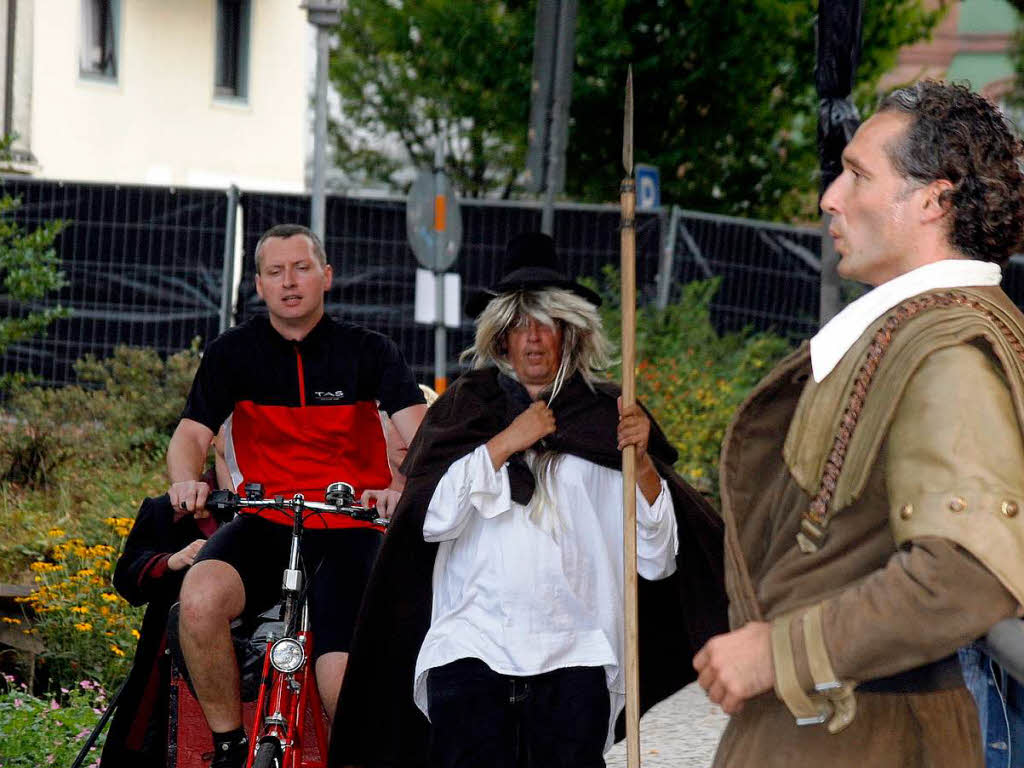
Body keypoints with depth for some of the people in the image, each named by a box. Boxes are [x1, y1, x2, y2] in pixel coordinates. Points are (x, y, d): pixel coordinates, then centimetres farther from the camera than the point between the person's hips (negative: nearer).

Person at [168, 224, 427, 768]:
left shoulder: (368, 352, 1)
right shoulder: (233, 353, 5)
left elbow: (419, 433, -11)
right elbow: (191, 434, -3)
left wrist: (401, 487, -34)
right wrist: (186, 480, -27)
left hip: (349, 530, -1)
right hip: (265, 524, 1)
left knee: (345, 687, -18)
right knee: (200, 597, -32)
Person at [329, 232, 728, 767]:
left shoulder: (605, 418, 10)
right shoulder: (467, 407, 11)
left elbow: (658, 560, 6)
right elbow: (433, 518, -4)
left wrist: (642, 462, -8)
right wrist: (506, 442, -4)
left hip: (575, 657, 1)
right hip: (472, 648, 0)